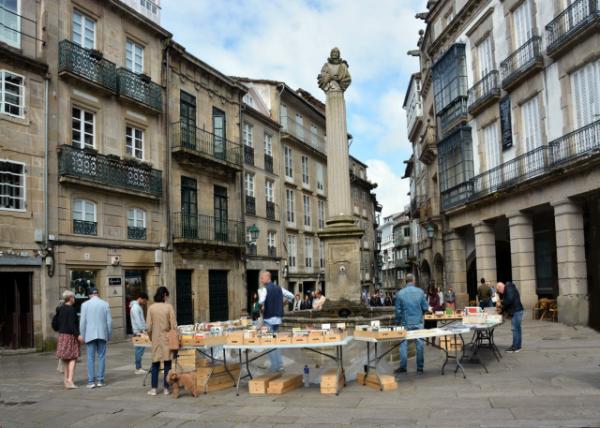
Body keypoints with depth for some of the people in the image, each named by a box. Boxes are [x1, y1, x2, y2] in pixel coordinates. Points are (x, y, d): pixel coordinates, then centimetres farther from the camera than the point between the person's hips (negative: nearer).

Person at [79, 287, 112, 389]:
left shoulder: (85, 305, -2)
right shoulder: (105, 304, 1)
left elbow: (82, 321, -2)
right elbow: (109, 321, 2)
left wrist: (82, 335, 7)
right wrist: (109, 335, 11)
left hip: (90, 335, -1)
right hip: (102, 334, 1)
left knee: (91, 358, 3)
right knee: (101, 357, 7)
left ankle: (91, 381, 1)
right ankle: (100, 380, 7)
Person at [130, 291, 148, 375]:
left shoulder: (139, 306, 15)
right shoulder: (135, 307, -15)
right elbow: (138, 320, -21)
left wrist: (145, 328, 15)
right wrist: (143, 330, -23)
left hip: (141, 331, 10)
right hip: (138, 331, -10)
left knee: (140, 349, 11)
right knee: (139, 350, -7)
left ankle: (139, 367, 15)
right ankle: (138, 369, -3)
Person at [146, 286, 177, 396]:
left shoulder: (151, 308, -2)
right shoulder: (168, 307, -8)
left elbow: (149, 326, -1)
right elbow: (173, 325, -8)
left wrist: (151, 337, 15)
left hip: (156, 339, 2)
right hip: (167, 339, -2)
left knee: (155, 364, 11)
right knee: (167, 364, 7)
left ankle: (153, 389, 12)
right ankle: (166, 389, 10)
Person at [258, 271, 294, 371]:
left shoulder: (264, 289, -13)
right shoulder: (279, 288, 8)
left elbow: (261, 301, -30)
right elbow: (291, 296, 13)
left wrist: (261, 307, -9)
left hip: (268, 318, -7)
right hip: (278, 318, 7)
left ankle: (275, 366, 4)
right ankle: (279, 364, 19)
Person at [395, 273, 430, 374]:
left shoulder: (400, 293, -5)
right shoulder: (420, 292, -5)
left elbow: (398, 310, -1)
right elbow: (425, 308, -1)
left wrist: (398, 322, 12)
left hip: (406, 323, 0)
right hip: (418, 322, 0)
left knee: (403, 345, 8)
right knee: (420, 344, 8)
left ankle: (403, 367, 13)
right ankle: (420, 368, 13)